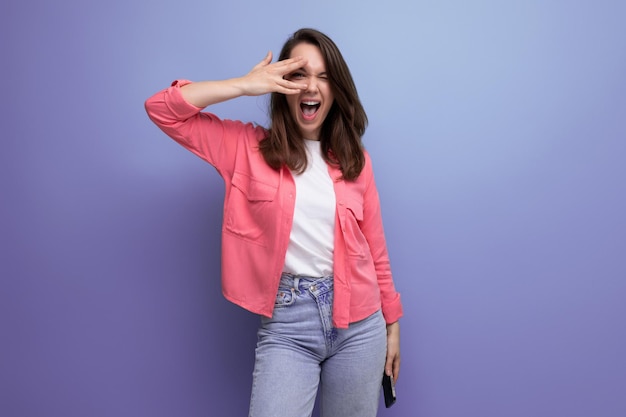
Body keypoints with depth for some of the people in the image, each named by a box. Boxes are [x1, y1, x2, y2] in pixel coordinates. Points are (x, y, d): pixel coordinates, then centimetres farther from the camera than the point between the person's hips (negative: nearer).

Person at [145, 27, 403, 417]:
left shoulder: (354, 159, 4)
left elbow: (375, 249, 8)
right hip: (286, 325, -2)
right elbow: (162, 109, -7)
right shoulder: (249, 147, -2)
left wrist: (392, 324, 12)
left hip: (359, 324, 3)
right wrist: (246, 85, -13)